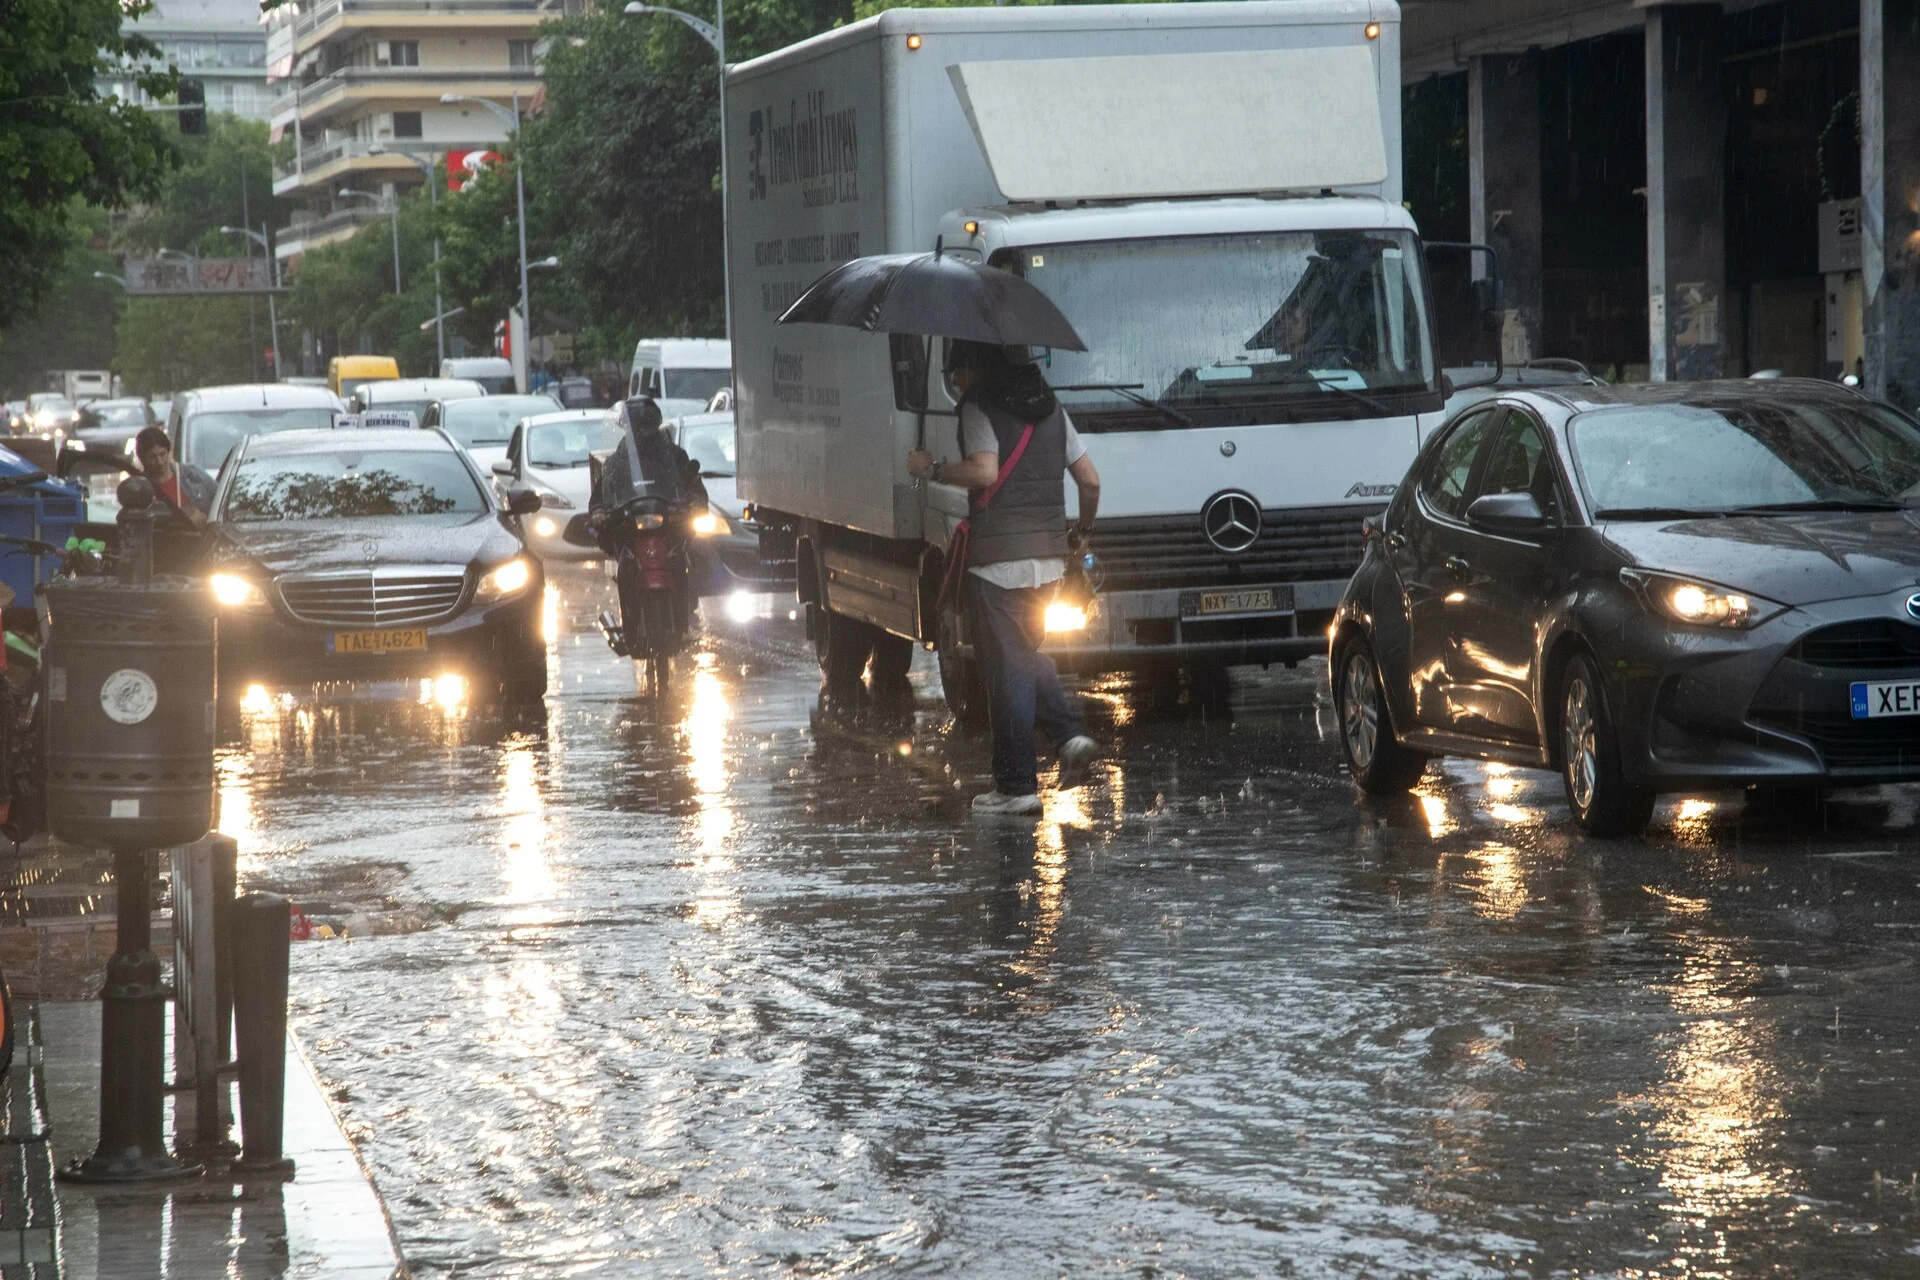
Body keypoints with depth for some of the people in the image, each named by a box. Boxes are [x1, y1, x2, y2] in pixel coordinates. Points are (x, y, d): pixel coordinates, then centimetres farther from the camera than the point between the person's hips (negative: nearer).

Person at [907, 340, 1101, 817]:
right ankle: (1069, 735, 3)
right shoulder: (1051, 409, 14)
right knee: (1027, 653, 23)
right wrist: (1083, 529, 29)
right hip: (1049, 557, 7)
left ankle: (1016, 785, -1)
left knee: (1006, 667, -2)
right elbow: (1090, 480, 14)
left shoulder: (979, 408, -7)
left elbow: (984, 472, -22)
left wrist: (932, 470, -7)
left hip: (998, 558, -7)